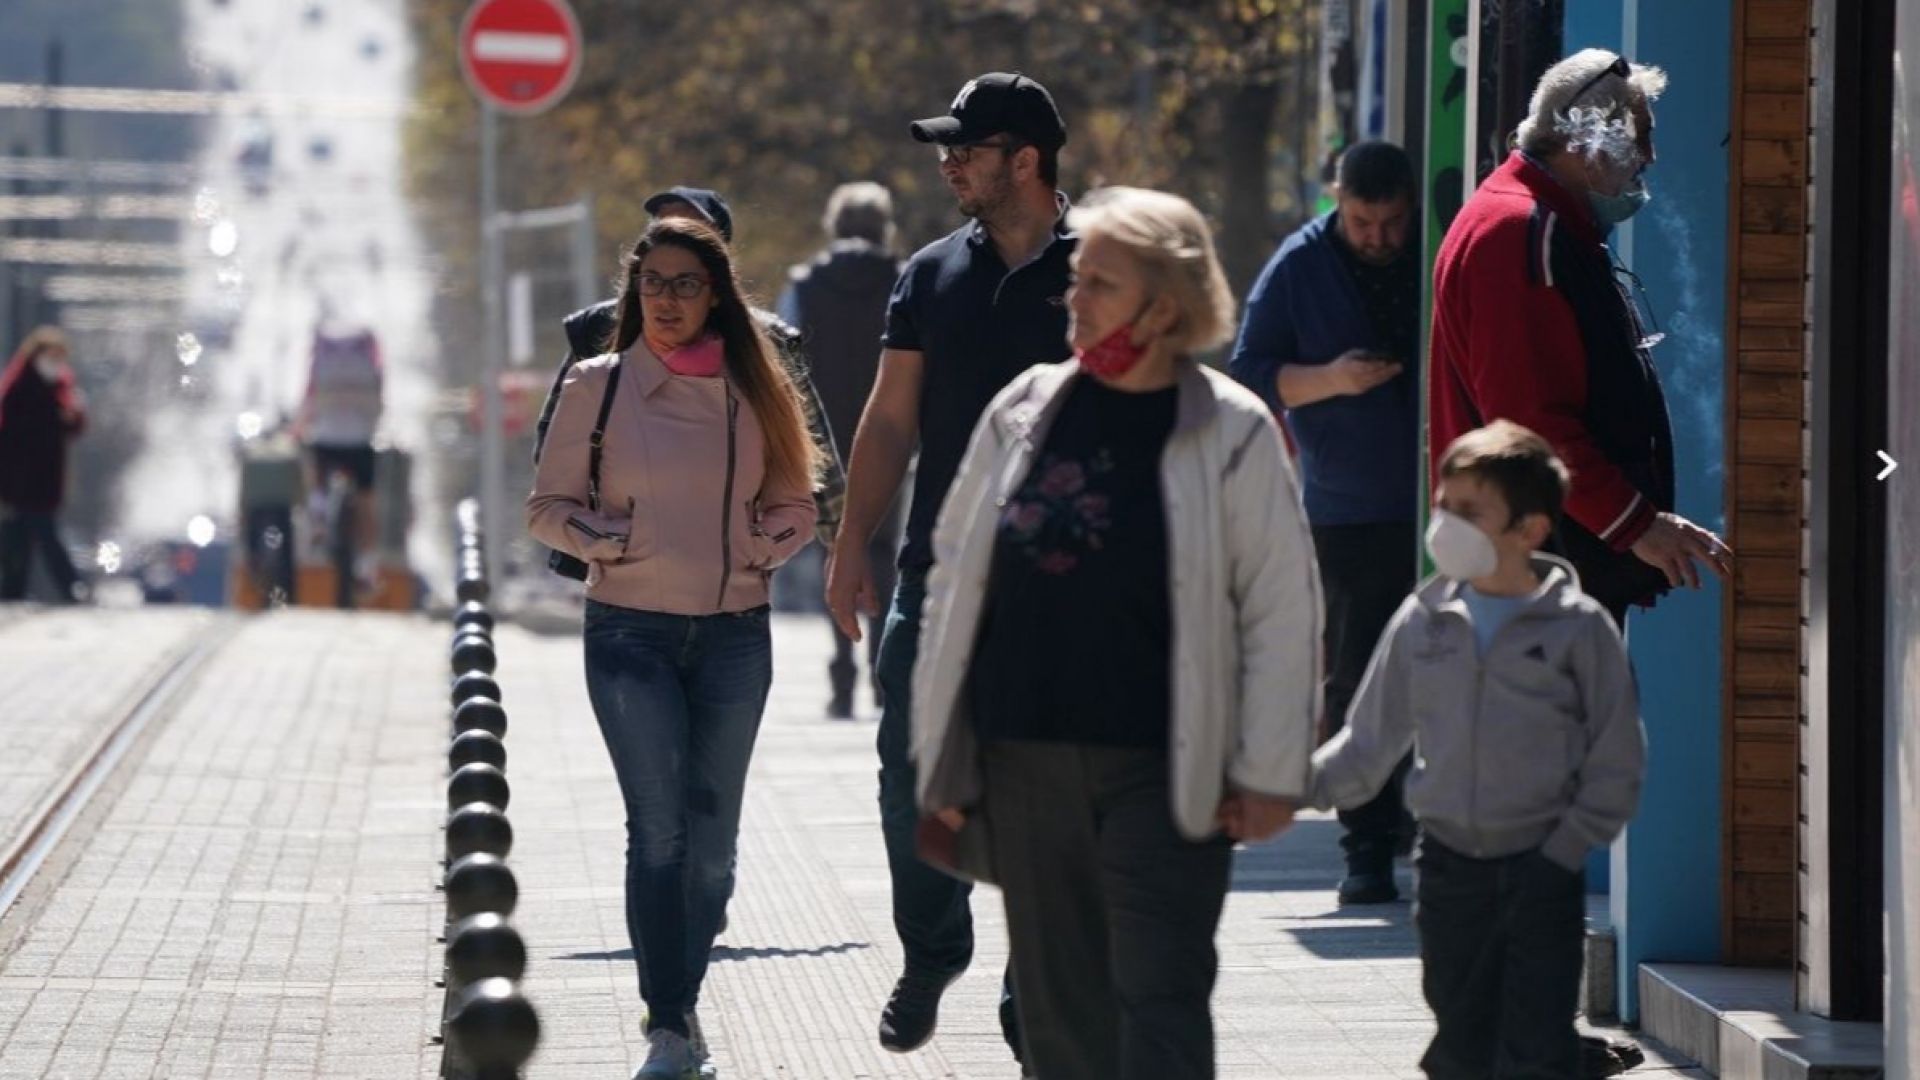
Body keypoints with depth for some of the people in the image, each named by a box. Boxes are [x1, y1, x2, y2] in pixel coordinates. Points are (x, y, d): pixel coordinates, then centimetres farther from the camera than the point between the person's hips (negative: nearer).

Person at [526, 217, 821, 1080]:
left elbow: (794, 503, 15)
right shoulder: (598, 386, 0)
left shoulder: (754, 390, 6)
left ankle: (682, 1001, 21)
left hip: (735, 635, 3)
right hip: (631, 633, -2)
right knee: (658, 828, -11)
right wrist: (609, 542, -12)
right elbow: (549, 504, 4)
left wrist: (765, 549, -4)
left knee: (711, 834, 6)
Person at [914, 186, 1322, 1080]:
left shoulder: (1232, 433, -5)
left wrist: (1268, 772, -5)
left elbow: (1282, 609, -2)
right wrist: (939, 752, 10)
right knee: (1058, 1000, 10)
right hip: (1023, 763, 4)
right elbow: (954, 566, 13)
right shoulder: (1024, 410, 7)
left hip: (1161, 772, -4)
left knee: (1160, 998, -6)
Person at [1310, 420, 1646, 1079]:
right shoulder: (1423, 621, 4)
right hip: (1449, 865, 4)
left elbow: (1615, 767, -4)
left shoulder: (1579, 627, -6)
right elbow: (1369, 744, 7)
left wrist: (1560, 856, -10)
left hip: (1542, 870, -4)